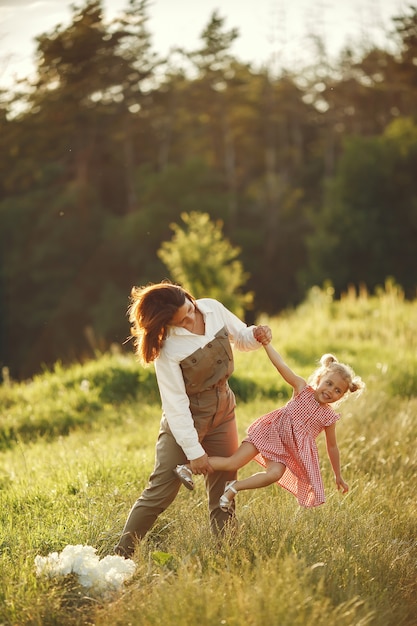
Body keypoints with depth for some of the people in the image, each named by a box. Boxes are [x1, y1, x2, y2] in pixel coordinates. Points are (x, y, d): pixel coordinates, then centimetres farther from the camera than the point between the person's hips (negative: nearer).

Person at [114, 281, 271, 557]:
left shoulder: (212, 308, -9)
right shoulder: (168, 349, -24)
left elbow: (241, 337, 9)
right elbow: (176, 404, -21)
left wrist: (256, 335, -14)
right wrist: (193, 451, -20)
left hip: (223, 410, 6)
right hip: (187, 418, -6)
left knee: (224, 492, 9)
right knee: (160, 493, -6)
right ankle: (122, 553, 4)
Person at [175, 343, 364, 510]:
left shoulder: (329, 417, 2)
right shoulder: (302, 389, -3)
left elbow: (332, 447, 13)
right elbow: (281, 365, -12)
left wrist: (338, 476, 19)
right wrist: (265, 342, -22)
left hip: (288, 450, 2)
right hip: (271, 431, -2)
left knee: (274, 474, -27)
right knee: (233, 463, -14)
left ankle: (234, 487, -12)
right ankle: (188, 467, -5)